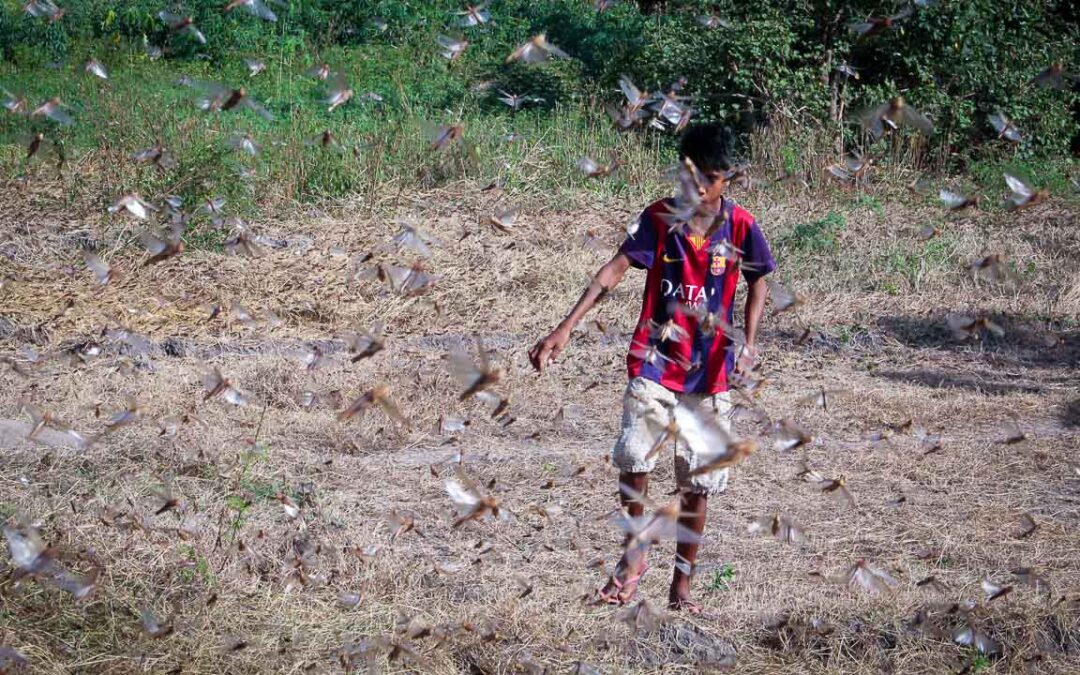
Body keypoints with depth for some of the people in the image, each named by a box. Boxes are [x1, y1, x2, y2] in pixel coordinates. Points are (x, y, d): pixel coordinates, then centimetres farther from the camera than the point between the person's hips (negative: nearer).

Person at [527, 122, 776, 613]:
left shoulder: (740, 227, -5)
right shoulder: (659, 218, -7)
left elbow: (757, 283, 10)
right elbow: (615, 270, -11)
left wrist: (748, 342, -6)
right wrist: (565, 329, -19)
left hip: (709, 370, 1)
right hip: (654, 359, -1)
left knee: (697, 482, 4)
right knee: (634, 454, -19)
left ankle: (681, 584, 17)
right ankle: (634, 555, 5)